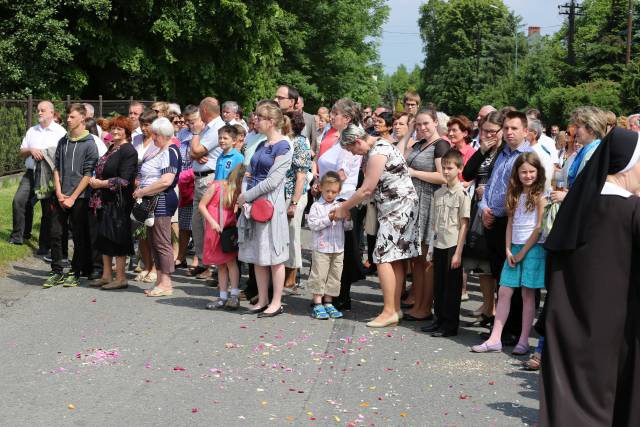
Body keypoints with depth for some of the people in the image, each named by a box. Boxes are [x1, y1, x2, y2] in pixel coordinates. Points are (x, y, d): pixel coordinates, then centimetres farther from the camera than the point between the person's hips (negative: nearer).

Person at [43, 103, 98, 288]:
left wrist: (72, 197, -12)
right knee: (55, 233, 3)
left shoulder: (89, 144, -4)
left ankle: (75, 273, 12)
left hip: (79, 198, -5)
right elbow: (56, 169, 12)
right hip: (60, 197, 5)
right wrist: (59, 194, -2)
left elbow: (88, 174, -8)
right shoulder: (62, 142, 12)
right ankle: (56, 273, 12)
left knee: (79, 237, 2)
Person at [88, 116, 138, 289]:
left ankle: (121, 278, 6)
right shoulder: (111, 148, 15)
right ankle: (107, 275, 22)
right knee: (104, 238, 13)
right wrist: (95, 181, 4)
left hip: (119, 202, -9)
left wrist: (101, 183, -14)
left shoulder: (128, 151, -12)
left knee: (117, 238, -3)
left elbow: (124, 180, -18)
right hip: (105, 201, 9)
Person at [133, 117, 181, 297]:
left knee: (162, 243, -6)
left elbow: (166, 181, -24)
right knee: (153, 242, 12)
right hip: (152, 201, 10)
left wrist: (142, 192, -17)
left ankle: (166, 283, -2)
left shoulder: (170, 152, -13)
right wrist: (141, 189, 9)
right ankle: (160, 281, 17)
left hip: (162, 201, -10)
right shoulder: (160, 151, 18)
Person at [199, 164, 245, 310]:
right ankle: (223, 297, 13)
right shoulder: (217, 186, -7)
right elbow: (202, 205, -4)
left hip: (229, 231, 1)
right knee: (220, 264, 7)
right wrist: (212, 222, -12)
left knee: (230, 260, -12)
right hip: (214, 231, -1)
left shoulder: (239, 192, 2)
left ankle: (234, 295, -9)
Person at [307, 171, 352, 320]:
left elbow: (348, 227, 11)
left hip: (338, 248, 4)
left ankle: (328, 303, 18)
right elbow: (312, 224, -12)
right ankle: (318, 305, 4)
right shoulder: (316, 206, -2)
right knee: (319, 276, -2)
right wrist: (329, 218, -16)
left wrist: (348, 218, -9)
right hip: (321, 248, -4)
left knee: (334, 276, 9)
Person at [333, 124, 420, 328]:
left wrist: (344, 208, -6)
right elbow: (372, 188, 12)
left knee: (383, 257, -11)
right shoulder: (373, 150, 15)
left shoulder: (378, 152, -17)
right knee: (395, 259, 10)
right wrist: (348, 206, 4)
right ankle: (395, 308, 14)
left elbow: (367, 189, -17)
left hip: (399, 206, -10)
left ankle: (389, 311, -9)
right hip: (392, 207, 10)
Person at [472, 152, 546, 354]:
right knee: (504, 292, 1)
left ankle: (523, 341, 5)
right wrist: (508, 250, 0)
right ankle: (495, 339, 2)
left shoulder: (540, 196, -7)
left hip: (533, 248, -6)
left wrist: (523, 252, -10)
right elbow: (510, 223, 11)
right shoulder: (515, 195, 12)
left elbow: (539, 227, -11)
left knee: (527, 294, -1)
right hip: (514, 248, 6)